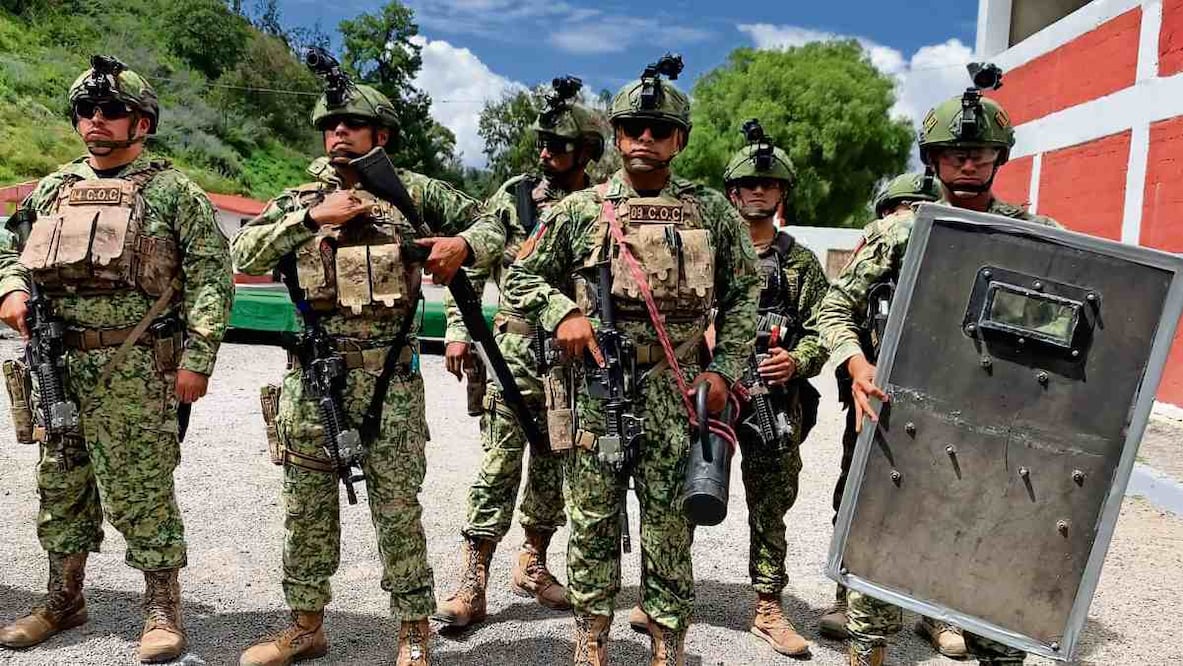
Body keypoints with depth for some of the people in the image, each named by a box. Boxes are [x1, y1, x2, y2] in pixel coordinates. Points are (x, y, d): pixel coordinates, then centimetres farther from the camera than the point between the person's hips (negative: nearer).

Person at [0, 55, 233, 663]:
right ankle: (63, 598, 30)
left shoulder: (173, 191, -1)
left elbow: (211, 278, -6)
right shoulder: (51, 189, 15)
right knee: (61, 484, 15)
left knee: (141, 489, -2)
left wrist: (196, 360, -13)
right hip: (56, 364, 6)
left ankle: (163, 607, 10)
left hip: (134, 369, -6)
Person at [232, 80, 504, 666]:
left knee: (397, 507, 4)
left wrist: (462, 244, -13)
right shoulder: (298, 200, 10)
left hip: (389, 375, -2)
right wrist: (313, 217, -11)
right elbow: (244, 254, -3)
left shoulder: (413, 193, 5)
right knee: (306, 507, 11)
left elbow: (492, 228, 9)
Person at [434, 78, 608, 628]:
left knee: (555, 467, 11)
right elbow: (469, 264, 4)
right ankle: (472, 583, 2)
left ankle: (533, 564, 27)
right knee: (499, 465, -4)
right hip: (515, 350, -2)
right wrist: (457, 330, -4)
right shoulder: (513, 196, 2)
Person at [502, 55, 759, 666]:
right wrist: (563, 313, -9)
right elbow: (520, 278, 9)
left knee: (669, 525, 7)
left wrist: (723, 368, 2)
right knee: (592, 520, 7)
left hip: (677, 394, 0)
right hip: (597, 390, 0)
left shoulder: (712, 213, 6)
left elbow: (743, 293, 12)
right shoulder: (579, 210, 3)